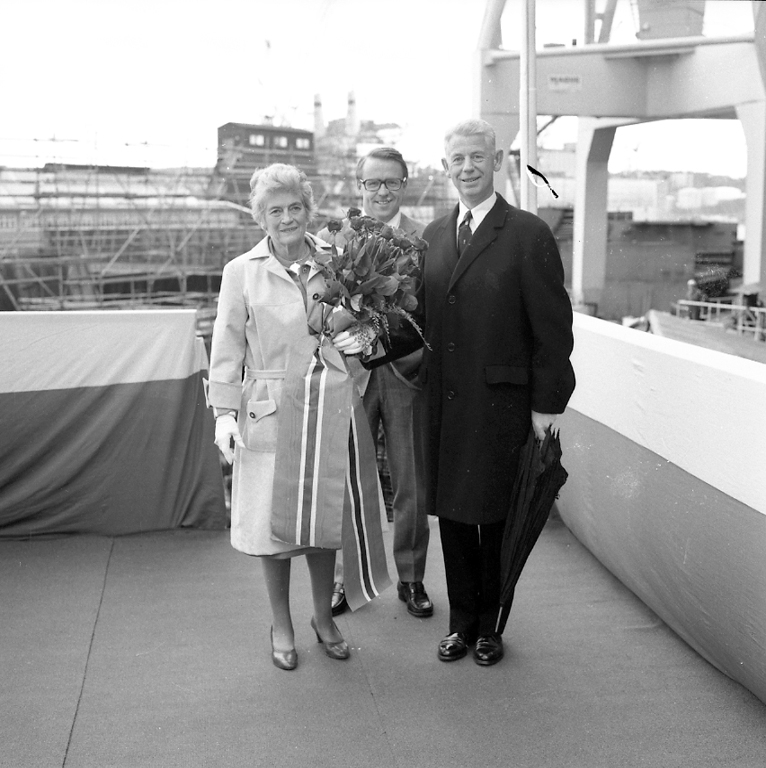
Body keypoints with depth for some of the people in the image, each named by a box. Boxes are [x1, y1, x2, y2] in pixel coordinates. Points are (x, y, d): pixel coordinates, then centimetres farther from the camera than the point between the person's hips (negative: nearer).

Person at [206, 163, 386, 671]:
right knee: (274, 523, 7)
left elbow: (364, 321, 11)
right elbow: (227, 349, -1)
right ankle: (282, 626, 28)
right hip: (268, 414, -1)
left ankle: (324, 616, 33)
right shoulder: (241, 272, -3)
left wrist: (361, 337, -12)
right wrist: (224, 412, -6)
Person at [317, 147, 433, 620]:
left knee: (411, 486, 9)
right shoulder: (332, 237, 4)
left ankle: (411, 578, 27)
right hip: (350, 373, 1)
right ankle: (345, 577, 26)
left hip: (406, 373, 0)